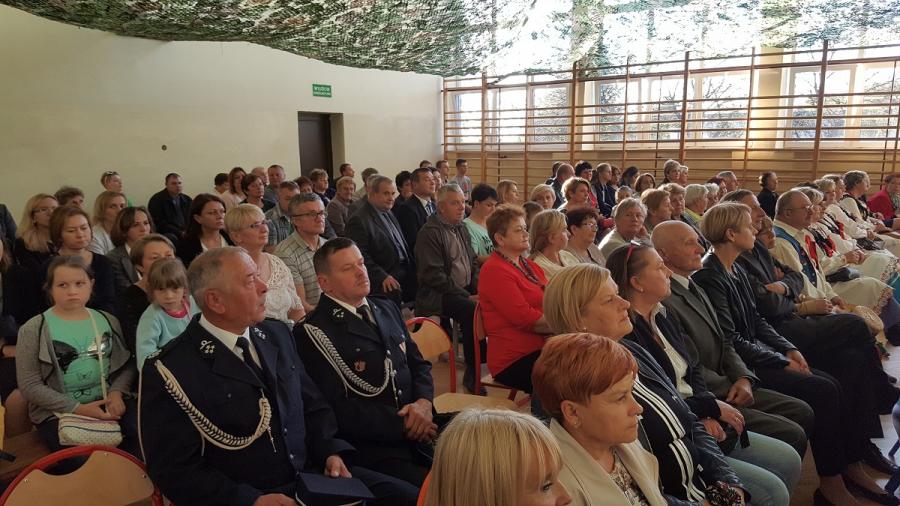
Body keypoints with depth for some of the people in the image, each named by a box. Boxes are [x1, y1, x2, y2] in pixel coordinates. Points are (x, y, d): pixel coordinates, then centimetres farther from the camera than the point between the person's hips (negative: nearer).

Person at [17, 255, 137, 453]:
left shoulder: (108, 321, 9)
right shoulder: (33, 329, -2)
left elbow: (127, 364, 9)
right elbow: (30, 386, -6)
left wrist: (116, 392, -11)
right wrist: (77, 408, -13)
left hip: (107, 402, 3)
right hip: (58, 411, -3)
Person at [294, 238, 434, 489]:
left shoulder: (386, 308, 16)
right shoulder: (312, 333, -7)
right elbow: (336, 409, -12)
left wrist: (423, 403, -4)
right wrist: (402, 426, -13)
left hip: (416, 430, 7)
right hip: (369, 449, -7)